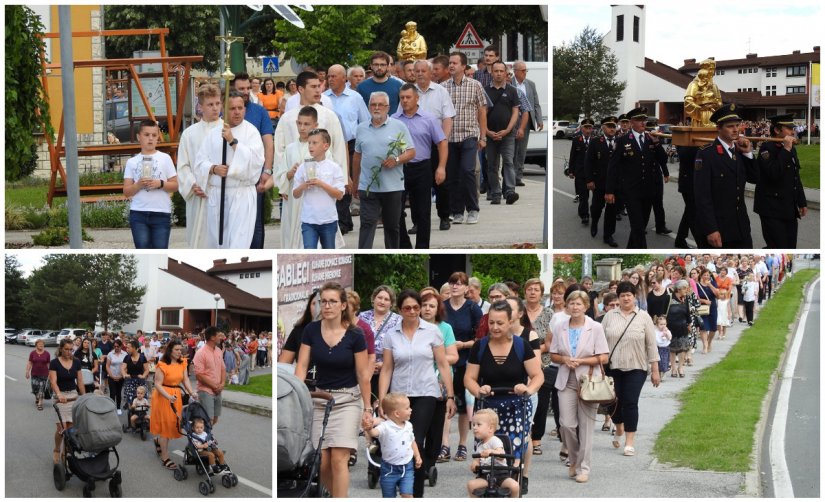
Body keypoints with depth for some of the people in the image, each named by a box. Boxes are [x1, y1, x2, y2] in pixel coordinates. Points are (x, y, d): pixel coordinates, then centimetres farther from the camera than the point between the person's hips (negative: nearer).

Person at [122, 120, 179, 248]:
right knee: (143, 249, -4)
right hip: (138, 213, 0)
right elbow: (126, 191, 5)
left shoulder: (165, 158, 6)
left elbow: (175, 185, 4)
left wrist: (160, 184, -13)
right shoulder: (132, 162, 8)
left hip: (161, 213, 0)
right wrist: (138, 185, -14)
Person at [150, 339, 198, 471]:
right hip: (163, 396, -6)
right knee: (165, 425, 0)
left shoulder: (182, 363, 5)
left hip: (176, 395, 6)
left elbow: (185, 380, 3)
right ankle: (165, 458, 8)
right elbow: (158, 384, -18)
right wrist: (168, 397, -30)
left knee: (173, 424, 12)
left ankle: (159, 440, 43)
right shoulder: (162, 365, -15)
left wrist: (191, 393, -13)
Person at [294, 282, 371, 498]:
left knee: (338, 460, -12)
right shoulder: (311, 330, -3)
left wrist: (367, 408, -4)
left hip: (347, 401, -3)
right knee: (321, 462, 0)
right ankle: (337, 497, 23)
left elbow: (363, 375, -6)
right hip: (320, 400, 3)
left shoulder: (354, 336, -11)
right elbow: (302, 366, -5)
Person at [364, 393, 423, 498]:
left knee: (407, 495, -7)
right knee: (388, 497, 9)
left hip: (407, 468, 3)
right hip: (389, 469, -3)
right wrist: (369, 429, -59)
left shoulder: (408, 426, 2)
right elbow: (374, 433, -37)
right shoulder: (385, 427, -18)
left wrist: (417, 456, 10)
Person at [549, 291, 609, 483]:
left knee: (586, 425, -1)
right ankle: (574, 460, 20)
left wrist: (580, 361, -14)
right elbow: (553, 355, 12)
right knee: (566, 424, -4)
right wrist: (564, 359, -8)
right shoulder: (560, 327, 8)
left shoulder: (595, 328, -1)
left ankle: (583, 467, 8)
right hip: (566, 382, 2)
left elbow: (603, 358, -4)